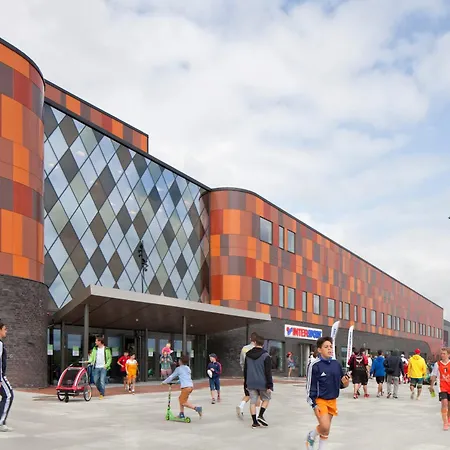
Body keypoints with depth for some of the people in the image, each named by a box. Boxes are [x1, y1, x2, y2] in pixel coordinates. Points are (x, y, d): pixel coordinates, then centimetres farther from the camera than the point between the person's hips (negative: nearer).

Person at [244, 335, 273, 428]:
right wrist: (269, 385, -10)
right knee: (266, 399, 14)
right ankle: (260, 416, -4)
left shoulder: (248, 355, 6)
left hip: (251, 383, 4)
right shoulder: (265, 355, -10)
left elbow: (245, 370, 12)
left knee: (253, 402, 7)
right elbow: (268, 372, -12)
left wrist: (246, 383, 20)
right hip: (262, 383, -3)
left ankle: (255, 422, 6)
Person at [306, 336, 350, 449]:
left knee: (326, 430, 12)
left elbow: (341, 383, 11)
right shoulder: (315, 365, -15)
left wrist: (345, 383, -12)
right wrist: (314, 404, -14)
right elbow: (310, 386, -11)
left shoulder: (336, 364, -1)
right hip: (320, 400, -5)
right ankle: (311, 436, 15)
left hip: (332, 400, 5)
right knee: (325, 427, -15)